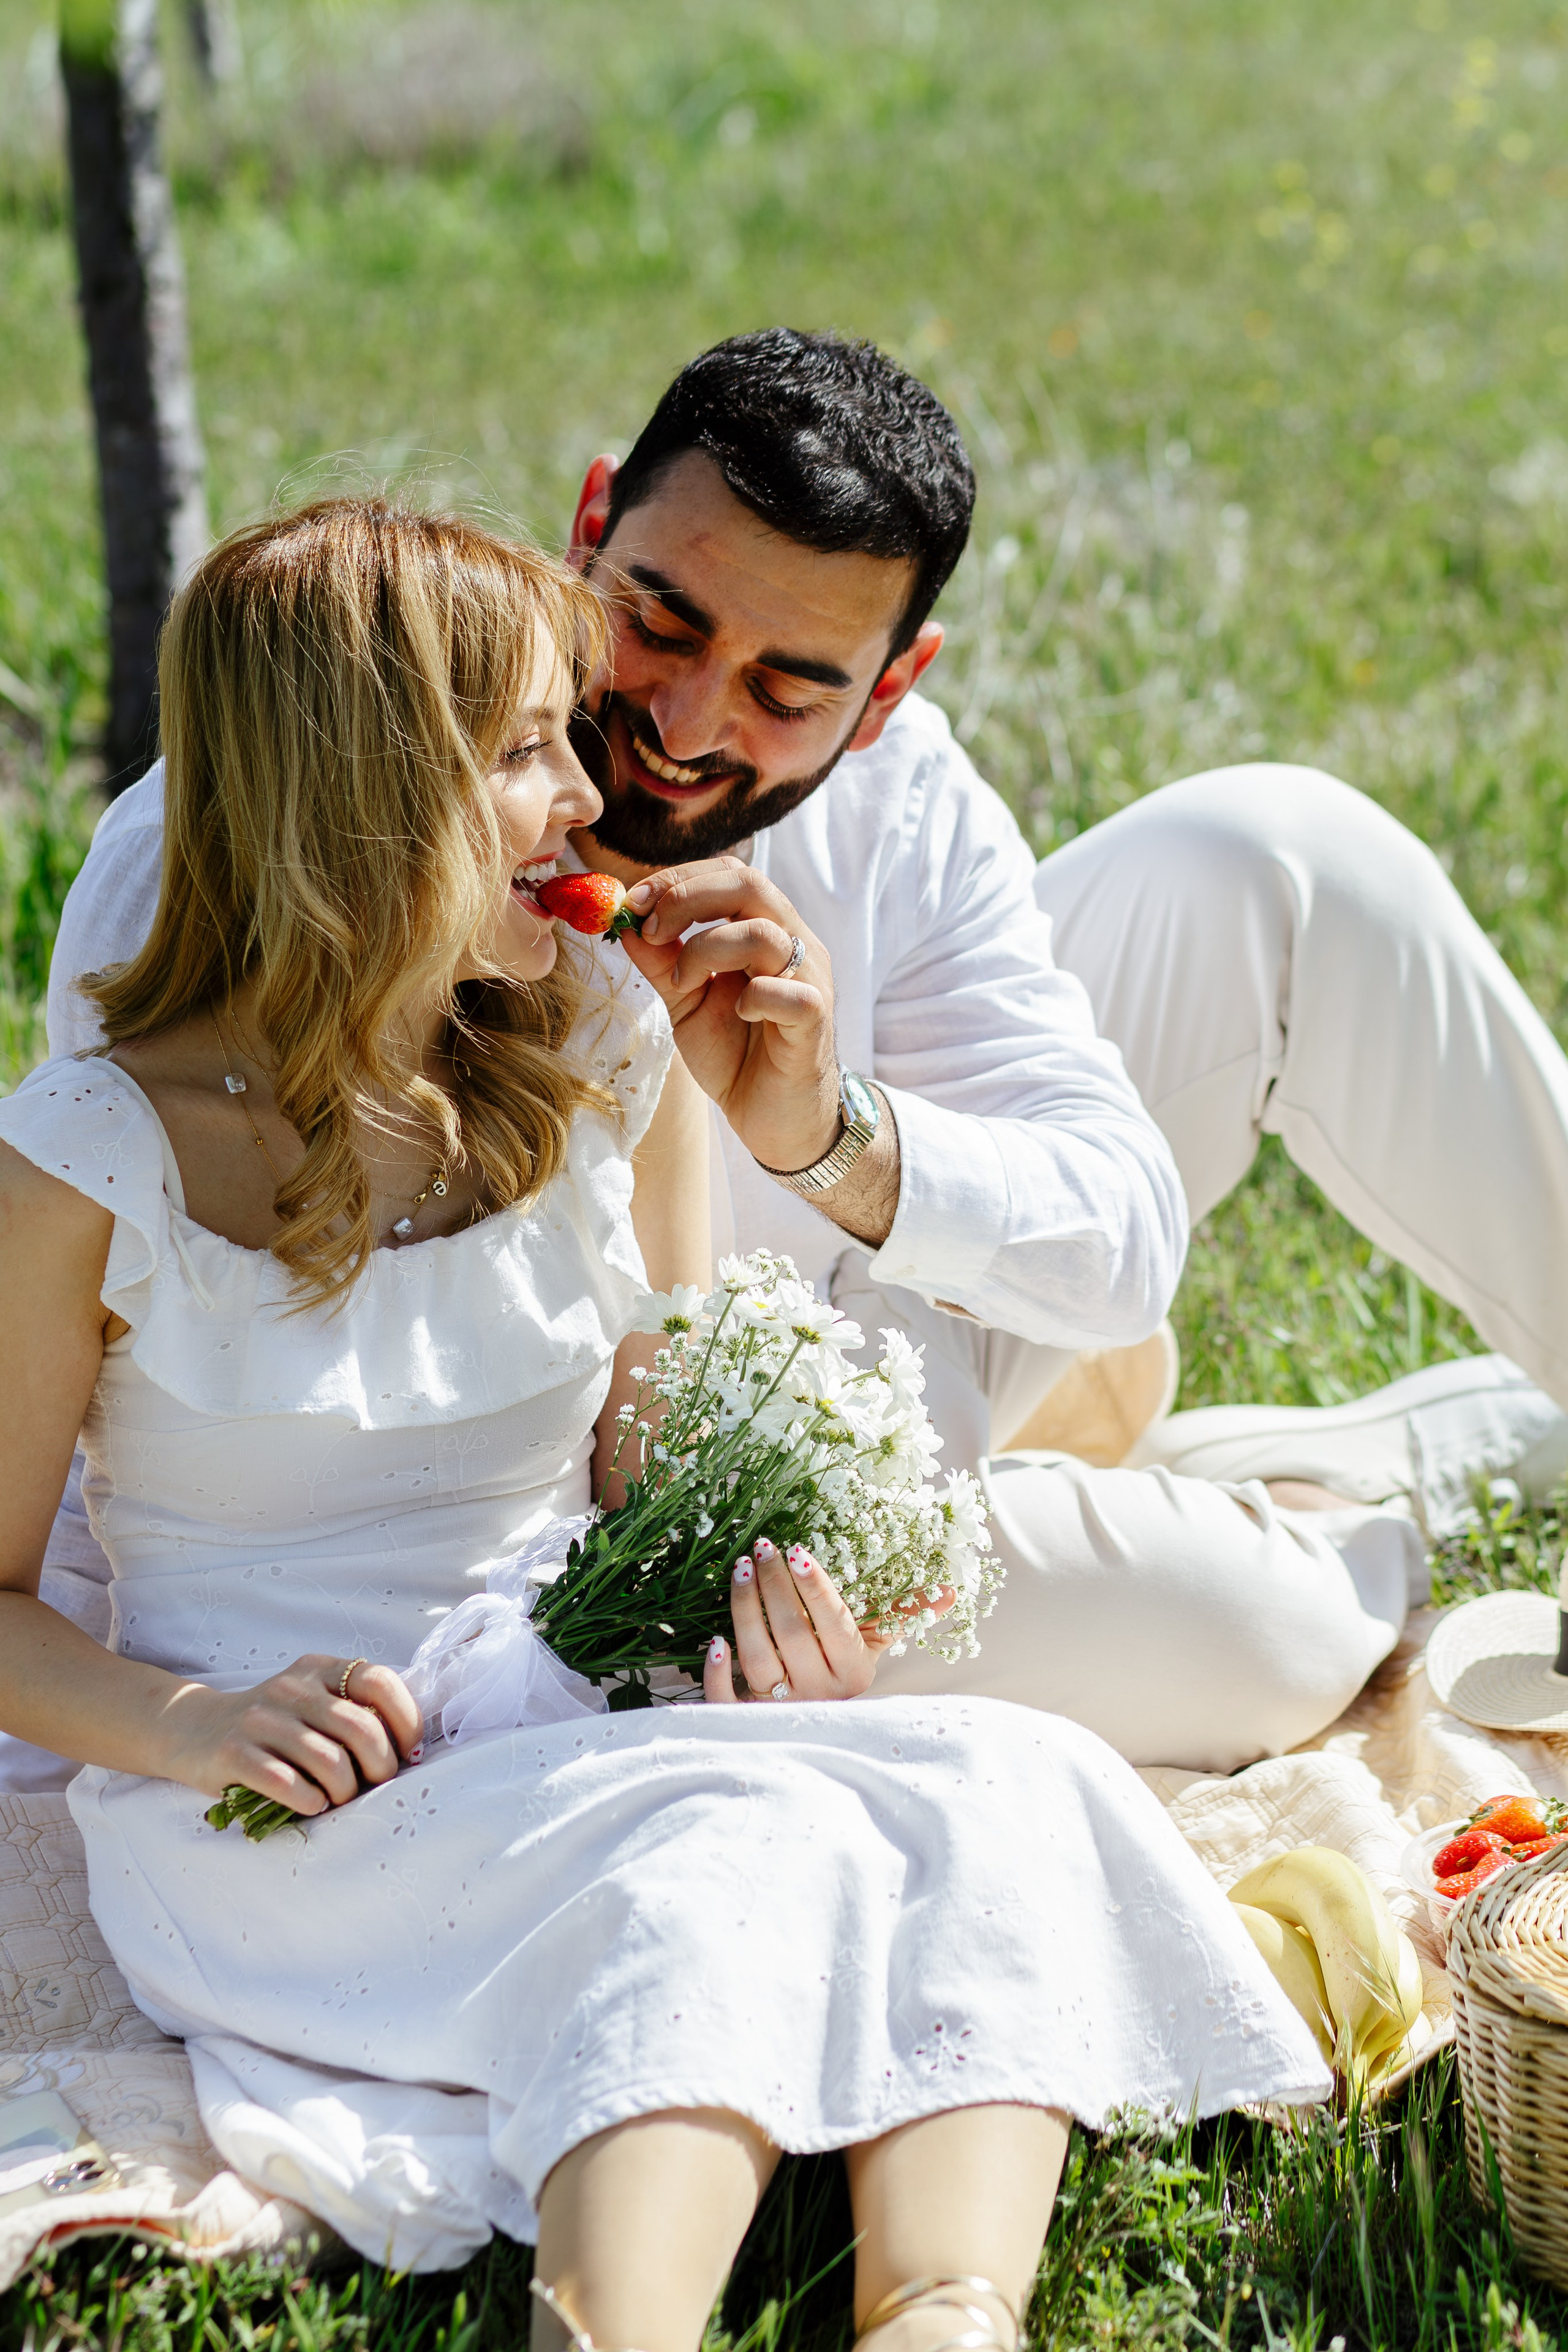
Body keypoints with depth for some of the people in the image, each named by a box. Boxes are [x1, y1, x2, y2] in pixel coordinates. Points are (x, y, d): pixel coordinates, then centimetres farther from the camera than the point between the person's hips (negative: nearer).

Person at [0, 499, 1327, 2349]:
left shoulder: (610, 1067, 6)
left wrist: (760, 1598, -9)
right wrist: (193, 1725, -21)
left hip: (585, 1756, 5)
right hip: (285, 1830, -5)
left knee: (1006, 1787, -25)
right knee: (746, 1851, -34)